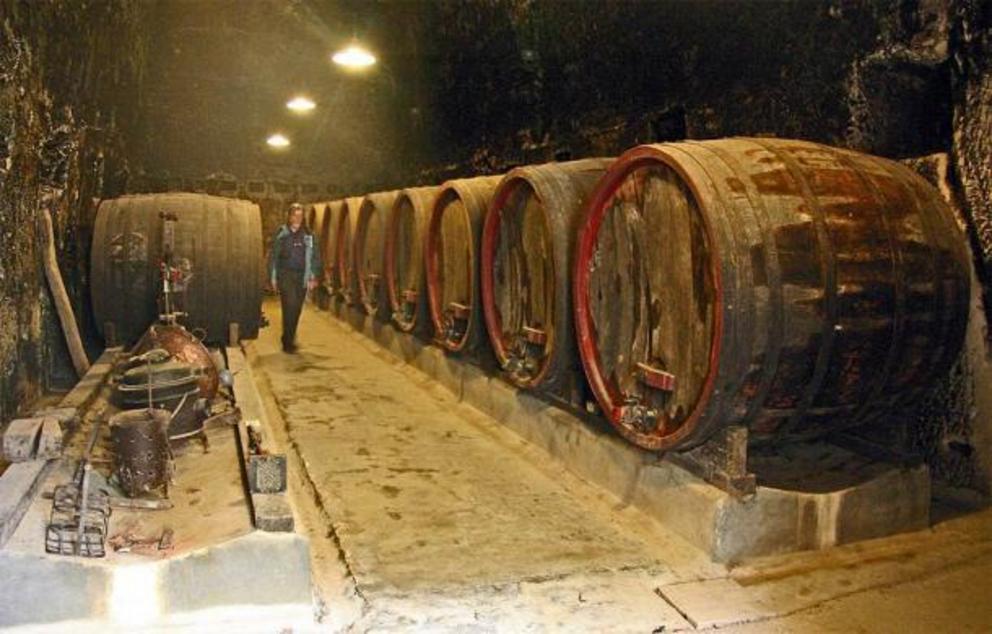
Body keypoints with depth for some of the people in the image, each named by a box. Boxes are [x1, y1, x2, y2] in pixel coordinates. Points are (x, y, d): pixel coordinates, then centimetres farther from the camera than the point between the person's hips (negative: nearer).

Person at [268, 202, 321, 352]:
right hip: (285, 274, -3)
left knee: (296, 309, 9)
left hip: (301, 277, 3)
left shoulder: (308, 235, 5)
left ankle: (288, 339, 26)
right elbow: (273, 256, 3)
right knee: (290, 305, -16)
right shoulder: (281, 233, 0)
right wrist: (273, 277, 0)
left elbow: (315, 257, 6)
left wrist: (313, 277, -2)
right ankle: (288, 342, -10)